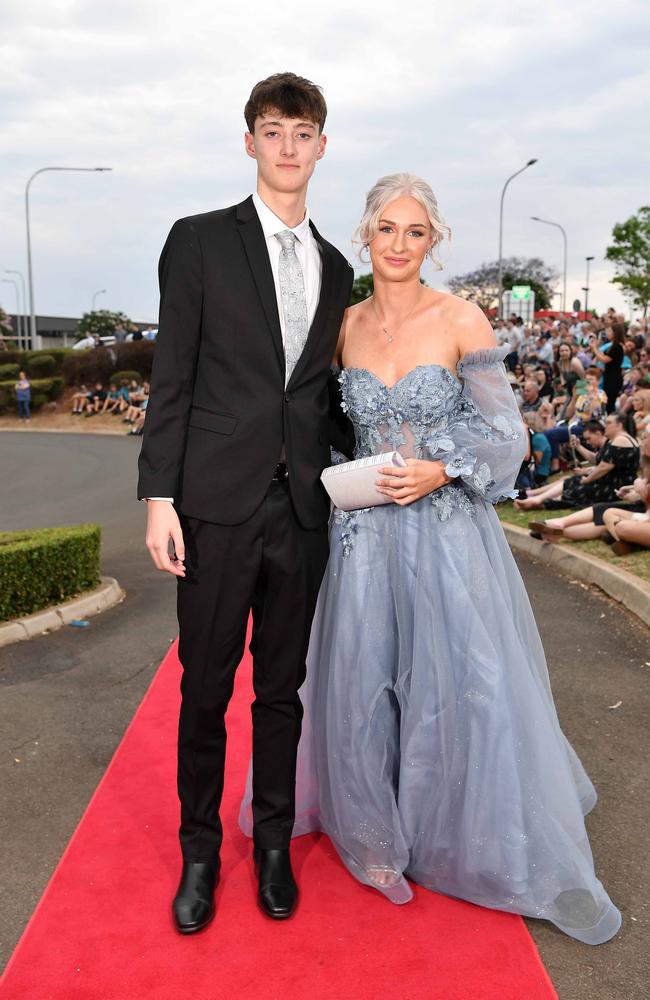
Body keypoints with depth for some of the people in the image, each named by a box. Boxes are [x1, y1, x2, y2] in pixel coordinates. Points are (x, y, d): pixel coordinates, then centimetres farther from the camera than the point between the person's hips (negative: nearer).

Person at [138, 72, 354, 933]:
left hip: (303, 507, 3)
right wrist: (158, 495, -10)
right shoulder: (200, 241, 2)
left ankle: (273, 843, 31)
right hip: (219, 501, -3)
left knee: (283, 685, 13)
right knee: (207, 686, 7)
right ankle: (200, 847, 28)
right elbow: (172, 377, -4)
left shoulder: (335, 268, 14)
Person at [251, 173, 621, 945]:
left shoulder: (462, 321, -6)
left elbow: (504, 432, -4)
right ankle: (380, 837, 33)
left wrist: (439, 473, -17)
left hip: (449, 529, -3)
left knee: (470, 689, 2)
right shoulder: (346, 325, 5)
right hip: (365, 532, 3)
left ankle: (522, 858, 24)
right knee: (364, 685, 9)